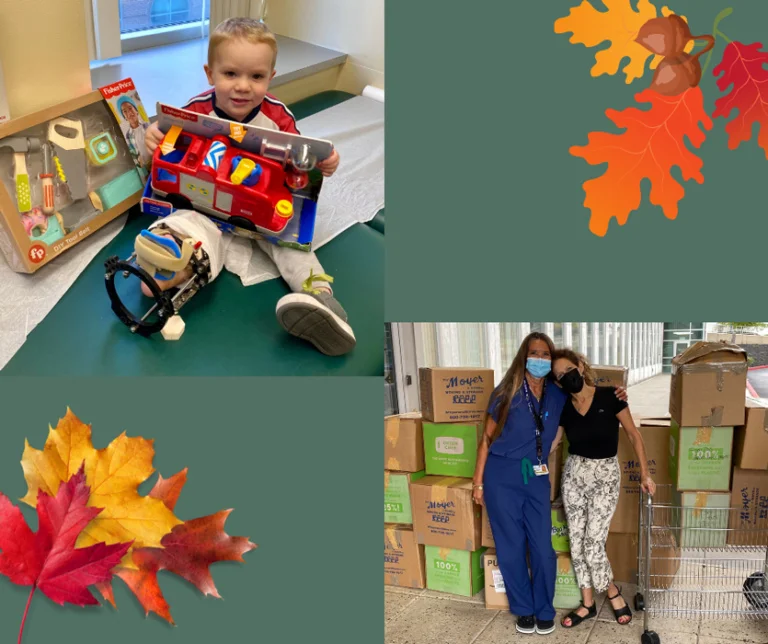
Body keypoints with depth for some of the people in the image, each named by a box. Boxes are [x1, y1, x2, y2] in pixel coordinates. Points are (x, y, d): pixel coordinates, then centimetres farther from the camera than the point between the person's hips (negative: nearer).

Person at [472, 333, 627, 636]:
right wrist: (478, 481, -3)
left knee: (543, 548, 2)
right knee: (511, 548, 5)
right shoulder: (507, 393, -6)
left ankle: (544, 611, 23)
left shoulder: (558, 395, 3)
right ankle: (524, 609, 24)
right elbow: (488, 438, -1)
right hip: (502, 477, -2)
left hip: (537, 478, 2)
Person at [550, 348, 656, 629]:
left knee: (593, 543, -8)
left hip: (605, 476, -4)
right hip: (574, 475, 4)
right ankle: (588, 604, 20)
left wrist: (644, 473, -7)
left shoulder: (609, 396, -11)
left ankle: (613, 591, 19)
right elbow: (550, 444, 6)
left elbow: (633, 435, -4)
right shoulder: (563, 408, 0)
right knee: (576, 542, 5)